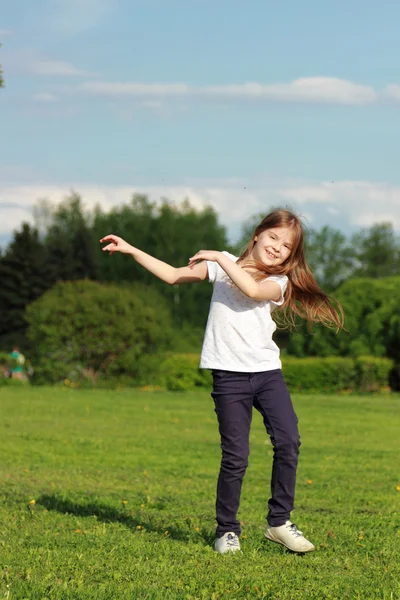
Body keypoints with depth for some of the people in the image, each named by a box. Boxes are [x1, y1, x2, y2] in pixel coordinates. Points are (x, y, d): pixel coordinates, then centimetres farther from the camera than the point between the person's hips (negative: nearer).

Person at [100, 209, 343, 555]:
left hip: (267, 371, 1)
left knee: (288, 442, -11)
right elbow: (175, 276, 11)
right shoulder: (223, 264, 9)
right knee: (236, 456, -4)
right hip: (229, 374, -1)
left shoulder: (278, 281, 5)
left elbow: (253, 289, -18)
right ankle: (227, 530, 9)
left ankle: (279, 522, 3)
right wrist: (130, 250, 8)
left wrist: (220, 258, -12)